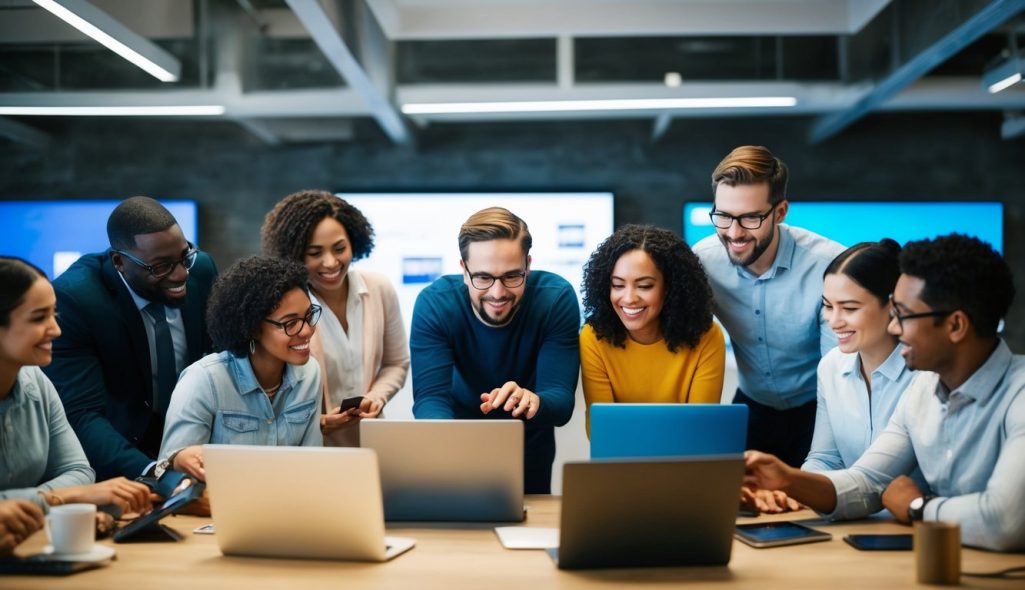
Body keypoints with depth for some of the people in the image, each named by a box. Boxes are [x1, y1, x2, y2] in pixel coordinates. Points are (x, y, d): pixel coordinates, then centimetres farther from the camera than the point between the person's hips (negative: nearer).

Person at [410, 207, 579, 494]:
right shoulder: (434, 303, -21)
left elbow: (561, 400, -25)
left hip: (529, 442, 0)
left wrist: (533, 402, -49)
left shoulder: (557, 298, -21)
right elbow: (430, 397, -26)